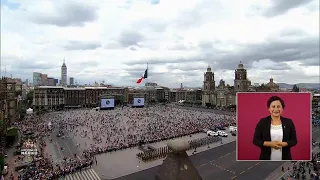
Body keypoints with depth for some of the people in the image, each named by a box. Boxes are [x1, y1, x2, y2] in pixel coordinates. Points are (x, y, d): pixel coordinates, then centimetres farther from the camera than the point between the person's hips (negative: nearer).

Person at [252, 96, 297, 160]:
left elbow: (294, 140, 3)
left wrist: (283, 144, -15)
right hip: (266, 158, -1)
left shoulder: (289, 122, 2)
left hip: (284, 158, 2)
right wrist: (269, 143, -19)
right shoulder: (262, 122, -3)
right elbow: (255, 140, -4)